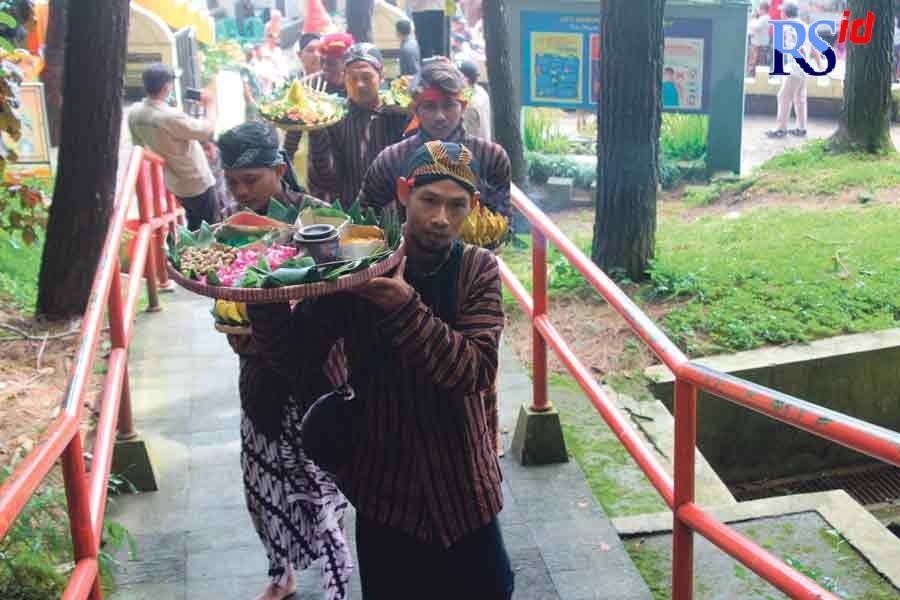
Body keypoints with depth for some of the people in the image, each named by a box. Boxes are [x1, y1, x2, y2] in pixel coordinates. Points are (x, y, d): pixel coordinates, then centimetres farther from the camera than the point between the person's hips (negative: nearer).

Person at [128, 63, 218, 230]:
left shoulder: (134, 114, -8)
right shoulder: (171, 116, -31)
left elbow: (139, 147, 5)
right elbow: (208, 130, -20)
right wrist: (210, 104, -4)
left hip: (174, 182, 8)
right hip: (197, 182, -8)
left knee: (194, 226, 24)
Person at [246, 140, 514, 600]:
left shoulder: (478, 270, -9)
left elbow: (477, 370, -21)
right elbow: (297, 360, -8)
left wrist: (407, 309, -33)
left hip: (462, 483, 1)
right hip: (384, 482, 0)